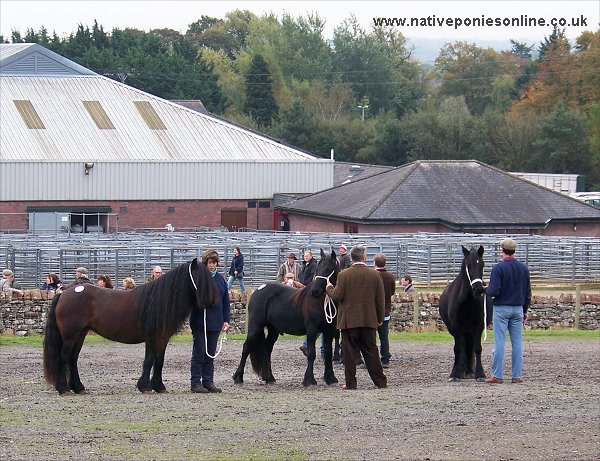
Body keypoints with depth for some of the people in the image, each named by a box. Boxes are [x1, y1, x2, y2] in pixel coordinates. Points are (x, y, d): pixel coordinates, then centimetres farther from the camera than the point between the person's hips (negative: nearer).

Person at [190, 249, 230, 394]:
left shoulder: (220, 279, 9)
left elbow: (225, 301, 13)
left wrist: (226, 320, 7)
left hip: (215, 322, 5)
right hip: (200, 321, -5)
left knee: (211, 353, 10)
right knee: (199, 352, -1)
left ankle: (208, 382, 15)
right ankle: (196, 383, 3)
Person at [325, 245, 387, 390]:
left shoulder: (344, 275, -8)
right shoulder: (375, 275, 1)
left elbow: (337, 296, -11)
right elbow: (380, 300, 4)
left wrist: (329, 289, 10)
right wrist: (380, 318, 14)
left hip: (349, 321, -3)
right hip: (369, 320, 3)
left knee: (349, 352, 3)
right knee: (371, 351, 11)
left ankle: (351, 383, 2)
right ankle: (380, 381, 12)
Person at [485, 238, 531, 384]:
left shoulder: (498, 268, -12)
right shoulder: (524, 268, 5)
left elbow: (493, 291, -18)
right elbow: (528, 293, 10)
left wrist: (486, 290, 5)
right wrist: (525, 311, 19)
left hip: (501, 309, -4)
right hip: (518, 309, 4)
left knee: (499, 343, -2)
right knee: (517, 343, 7)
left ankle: (497, 375, -2)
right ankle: (517, 375, 7)